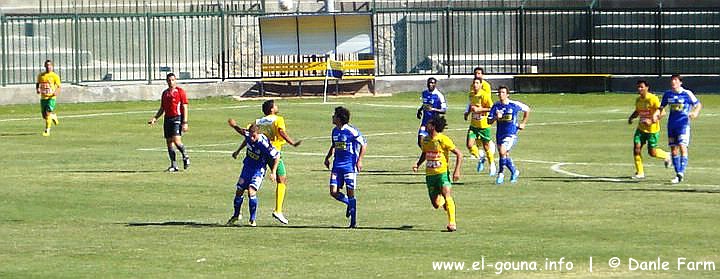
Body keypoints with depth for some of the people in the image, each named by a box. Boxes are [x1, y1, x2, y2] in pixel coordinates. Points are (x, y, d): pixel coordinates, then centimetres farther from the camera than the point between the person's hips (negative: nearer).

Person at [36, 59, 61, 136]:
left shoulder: (55, 76, -2)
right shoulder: (41, 75, 9)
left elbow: (58, 87, -2)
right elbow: (37, 84, 20)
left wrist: (56, 92, -23)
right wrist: (37, 89, -2)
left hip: (51, 97, -4)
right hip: (43, 97, 4)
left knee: (48, 113, -15)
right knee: (44, 115, 7)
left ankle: (47, 131, -10)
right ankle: (53, 116, 41)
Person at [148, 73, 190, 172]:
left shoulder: (180, 91, -2)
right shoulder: (165, 93, 15)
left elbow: (185, 107, -6)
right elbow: (162, 108, 22)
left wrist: (185, 122, -13)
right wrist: (155, 118, 7)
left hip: (177, 118, -6)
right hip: (167, 119, 6)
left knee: (176, 140, -18)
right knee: (169, 142, 3)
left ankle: (185, 156, 7)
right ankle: (173, 165, 7)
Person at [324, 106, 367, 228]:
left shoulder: (351, 131, -13)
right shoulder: (335, 131, 10)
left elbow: (364, 144, -9)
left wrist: (359, 160, -15)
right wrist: (327, 157, 18)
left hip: (350, 165, -7)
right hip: (337, 164, 7)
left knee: (350, 193, -4)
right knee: (334, 192, -3)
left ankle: (353, 222, 4)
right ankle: (349, 204, 26)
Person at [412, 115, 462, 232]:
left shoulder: (443, 140, -12)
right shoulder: (425, 140, 5)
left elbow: (459, 154, -8)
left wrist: (457, 171, -14)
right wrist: (418, 164, 7)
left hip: (443, 173, -5)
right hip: (430, 174, 5)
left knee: (447, 195, -23)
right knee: (436, 204, 4)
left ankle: (452, 223, -18)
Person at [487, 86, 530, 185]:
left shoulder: (514, 105, -8)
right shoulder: (496, 106, -1)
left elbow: (527, 109, 10)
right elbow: (489, 121, -2)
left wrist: (523, 123, 9)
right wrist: (496, 117, -22)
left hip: (511, 134, -5)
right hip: (499, 134, 5)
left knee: (503, 151, -25)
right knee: (505, 156, 13)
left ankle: (501, 174, -9)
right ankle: (514, 172, 38)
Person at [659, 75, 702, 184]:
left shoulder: (687, 93, -4)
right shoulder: (667, 94, 8)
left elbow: (698, 105, 5)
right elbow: (661, 107, 19)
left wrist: (695, 113, -14)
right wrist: (658, 114, -1)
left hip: (683, 124, -5)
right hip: (671, 124, 5)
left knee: (682, 146, -16)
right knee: (673, 149, 5)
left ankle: (681, 173, -19)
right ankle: (678, 173, 15)